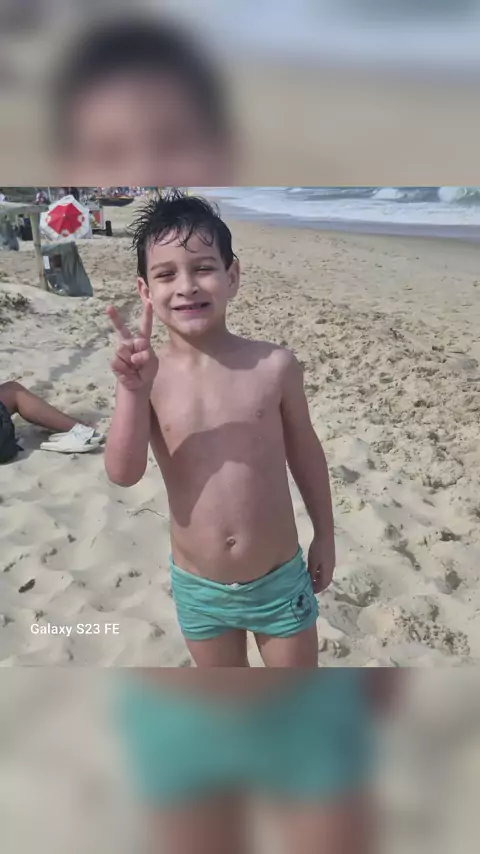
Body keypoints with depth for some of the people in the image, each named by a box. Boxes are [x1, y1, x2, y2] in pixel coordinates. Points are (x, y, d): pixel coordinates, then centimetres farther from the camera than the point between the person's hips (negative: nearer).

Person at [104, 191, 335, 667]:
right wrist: (133, 390, -33)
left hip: (279, 580, -1)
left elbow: (305, 454, -1)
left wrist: (325, 536, 8)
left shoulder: (275, 365, -14)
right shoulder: (148, 376, -11)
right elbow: (124, 474, -19)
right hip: (198, 588, 2)